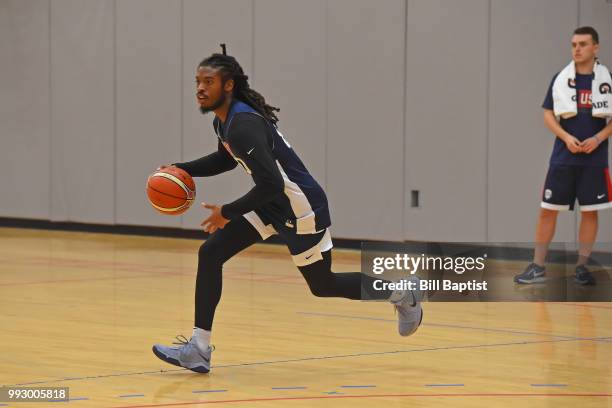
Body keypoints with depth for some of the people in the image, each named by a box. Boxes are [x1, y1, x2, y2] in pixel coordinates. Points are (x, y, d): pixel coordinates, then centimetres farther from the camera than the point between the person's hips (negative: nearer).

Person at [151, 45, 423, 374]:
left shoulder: (244, 125, -29)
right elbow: (226, 159, 23)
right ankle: (198, 349, -3)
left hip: (300, 207, -9)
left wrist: (228, 213, -24)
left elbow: (270, 185, -33)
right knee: (210, 253, -3)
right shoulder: (224, 120, 1)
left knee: (322, 285, 8)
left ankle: (402, 295, 32)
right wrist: (181, 170, 10)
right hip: (273, 202, 9)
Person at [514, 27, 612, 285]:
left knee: (590, 212, 4)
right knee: (548, 210, -1)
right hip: (563, 157, 0)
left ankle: (582, 267, 14)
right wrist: (566, 138, -12)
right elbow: (548, 115, 4)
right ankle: (537, 267, 6)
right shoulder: (561, 79, 2)